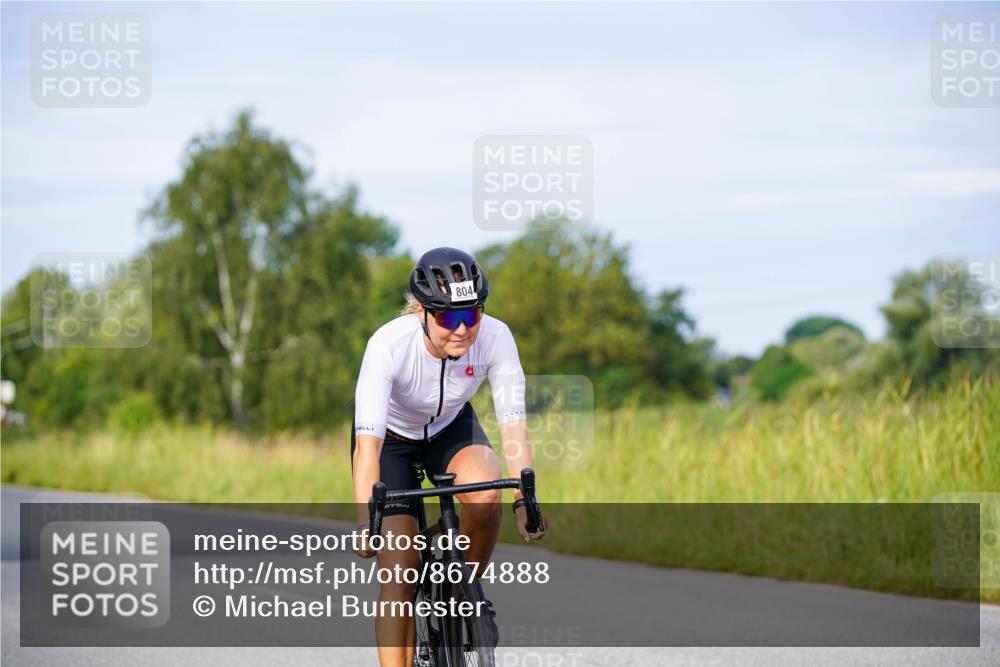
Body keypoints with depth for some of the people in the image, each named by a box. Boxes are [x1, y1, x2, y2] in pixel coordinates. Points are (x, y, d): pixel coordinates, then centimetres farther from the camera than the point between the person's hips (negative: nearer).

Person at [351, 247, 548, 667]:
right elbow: (368, 441, -42)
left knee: (485, 495, -30)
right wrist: (366, 522, -52)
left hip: (450, 428, 2)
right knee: (400, 570, -13)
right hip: (391, 437, -2)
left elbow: (513, 424, -30)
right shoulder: (389, 345, -36)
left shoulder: (495, 337, -28)